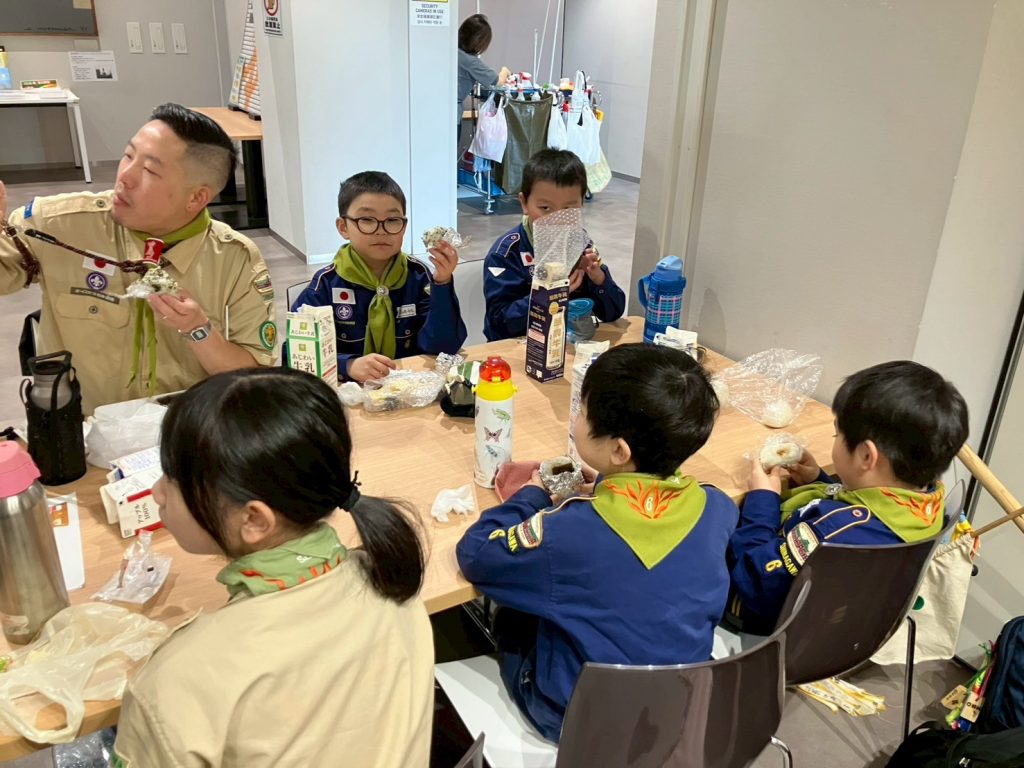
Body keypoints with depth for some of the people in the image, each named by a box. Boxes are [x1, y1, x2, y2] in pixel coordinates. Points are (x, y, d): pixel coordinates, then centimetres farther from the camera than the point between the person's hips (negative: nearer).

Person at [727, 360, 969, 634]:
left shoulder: (836, 529, -42)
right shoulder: (928, 500, -17)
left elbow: (752, 583, -30)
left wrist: (762, 499, -21)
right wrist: (819, 483, -1)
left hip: (770, 618, -8)